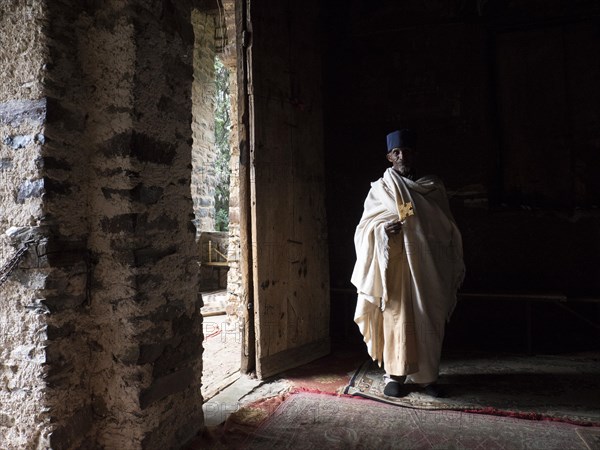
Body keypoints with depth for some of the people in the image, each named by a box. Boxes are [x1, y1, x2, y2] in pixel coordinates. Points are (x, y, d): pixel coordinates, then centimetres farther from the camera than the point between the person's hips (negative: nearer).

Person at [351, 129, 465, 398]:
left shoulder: (434, 187, 9)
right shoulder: (381, 189, 3)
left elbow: (448, 230, 12)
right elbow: (365, 228, 2)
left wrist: (453, 269, 8)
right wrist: (383, 229, -19)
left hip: (429, 268, 3)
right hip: (396, 265, -3)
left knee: (429, 321, 7)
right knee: (397, 318, -3)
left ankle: (426, 375, 21)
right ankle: (396, 375, 11)